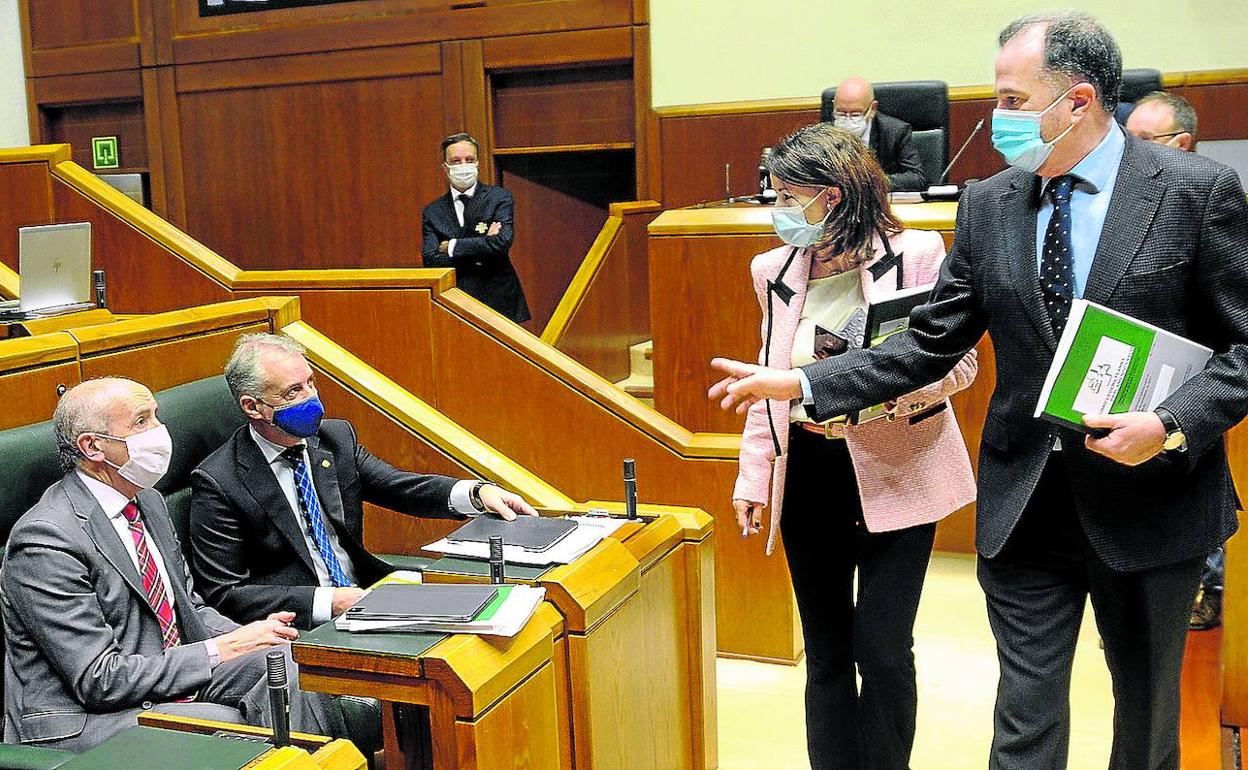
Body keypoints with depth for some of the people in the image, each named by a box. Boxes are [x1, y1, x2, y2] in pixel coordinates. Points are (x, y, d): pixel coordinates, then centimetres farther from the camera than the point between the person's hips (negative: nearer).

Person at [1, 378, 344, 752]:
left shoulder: (148, 502, 9)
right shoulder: (46, 539, -18)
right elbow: (98, 679, -21)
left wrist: (254, 636, -4)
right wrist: (223, 649, -22)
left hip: (167, 684, 8)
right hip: (83, 719, -8)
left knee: (285, 660, -15)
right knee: (223, 722, -31)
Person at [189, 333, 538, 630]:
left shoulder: (336, 437, 7)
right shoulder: (218, 482, -10)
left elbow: (400, 486, 9)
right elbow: (224, 595, -11)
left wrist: (477, 492, -10)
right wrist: (327, 601, -20)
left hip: (364, 594, 7)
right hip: (303, 626, -6)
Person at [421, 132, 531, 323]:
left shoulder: (499, 198, 4)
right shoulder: (432, 212, 10)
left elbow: (503, 241, -12)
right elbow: (430, 260, -1)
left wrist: (451, 246, -6)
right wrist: (482, 245, -11)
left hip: (498, 302, -1)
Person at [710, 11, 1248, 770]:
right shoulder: (988, 205, 1)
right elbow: (931, 344, 2)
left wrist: (1172, 425, -21)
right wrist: (801, 382, -6)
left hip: (1150, 496, -1)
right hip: (1025, 504, 2)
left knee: (1147, 709, 19)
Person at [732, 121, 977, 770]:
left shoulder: (915, 254, -9)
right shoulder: (774, 271, 5)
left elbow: (959, 362, -7)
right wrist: (753, 475, 9)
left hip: (895, 474, -4)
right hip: (807, 478, 4)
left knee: (882, 649, -1)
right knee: (826, 653, 12)